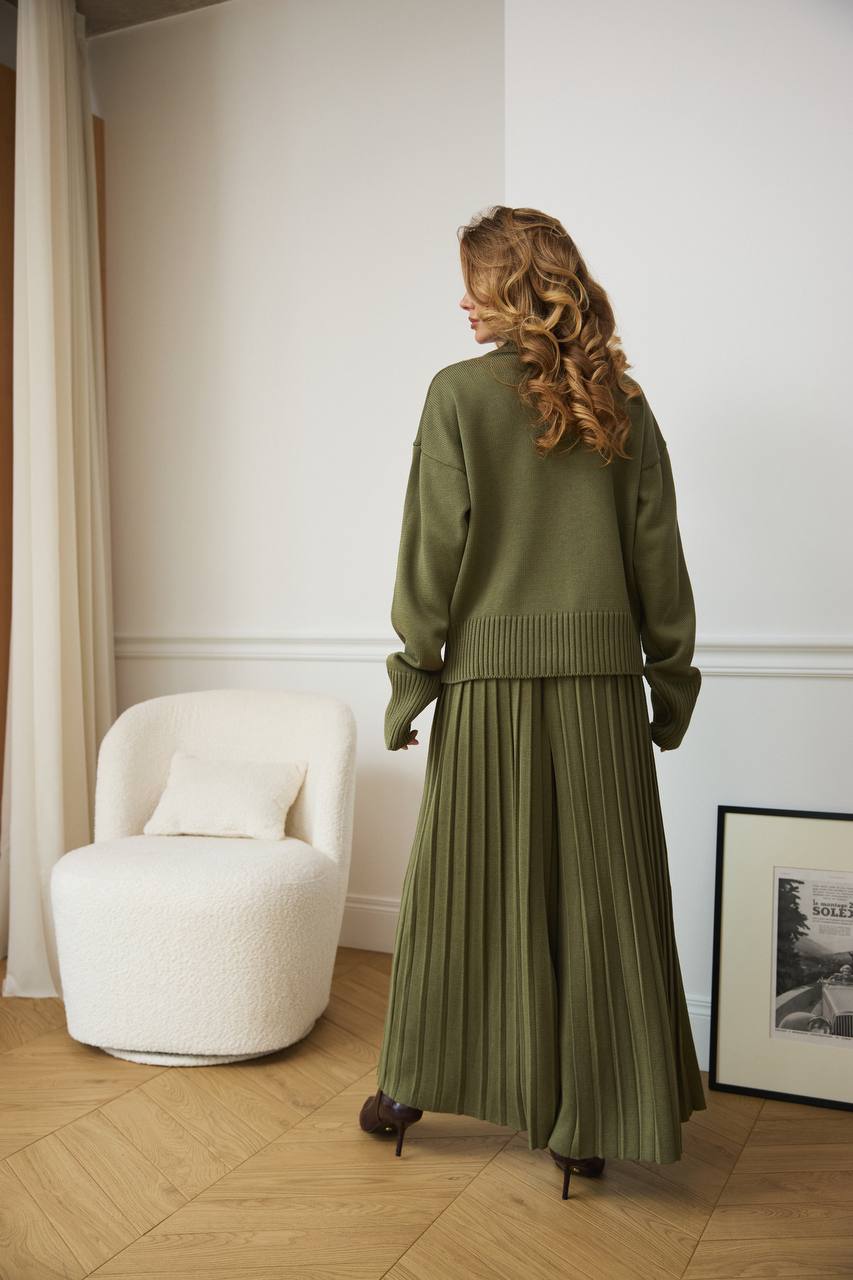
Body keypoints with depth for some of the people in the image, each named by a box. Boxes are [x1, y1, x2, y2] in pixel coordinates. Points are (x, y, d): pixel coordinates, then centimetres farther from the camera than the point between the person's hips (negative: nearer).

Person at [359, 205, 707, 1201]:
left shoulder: (460, 392, -4)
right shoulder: (622, 401, 6)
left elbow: (434, 551, -8)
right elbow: (659, 557, 6)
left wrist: (413, 674, 0)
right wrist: (673, 680, 12)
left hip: (491, 675, -2)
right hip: (602, 679, 3)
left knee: (459, 887, 11)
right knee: (598, 895, 9)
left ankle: (409, 1090, 28)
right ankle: (588, 1125, 20)